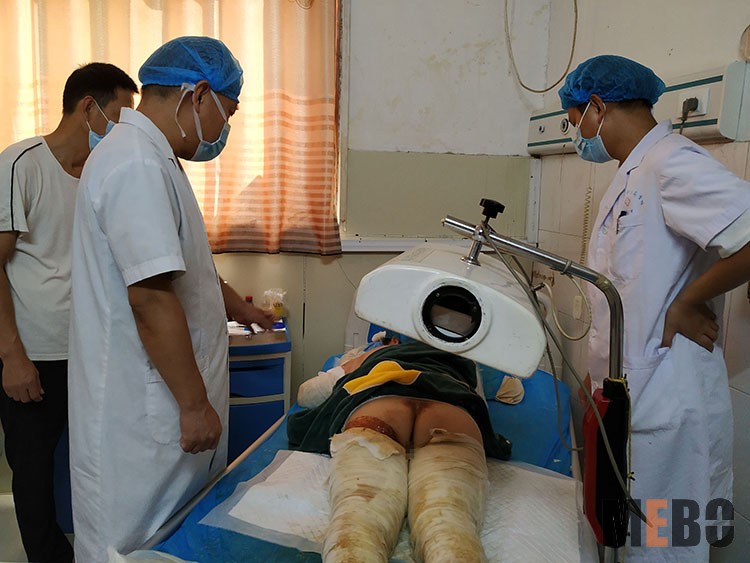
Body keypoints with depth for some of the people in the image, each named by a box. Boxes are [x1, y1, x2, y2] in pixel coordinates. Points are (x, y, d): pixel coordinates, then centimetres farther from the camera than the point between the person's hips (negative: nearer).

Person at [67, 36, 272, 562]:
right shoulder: (137, 166, -21)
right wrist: (194, 404, -21)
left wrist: (236, 306, 35)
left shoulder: (151, 158, 14)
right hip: (141, 414, -10)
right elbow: (150, 297, -27)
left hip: (163, 403, 10)